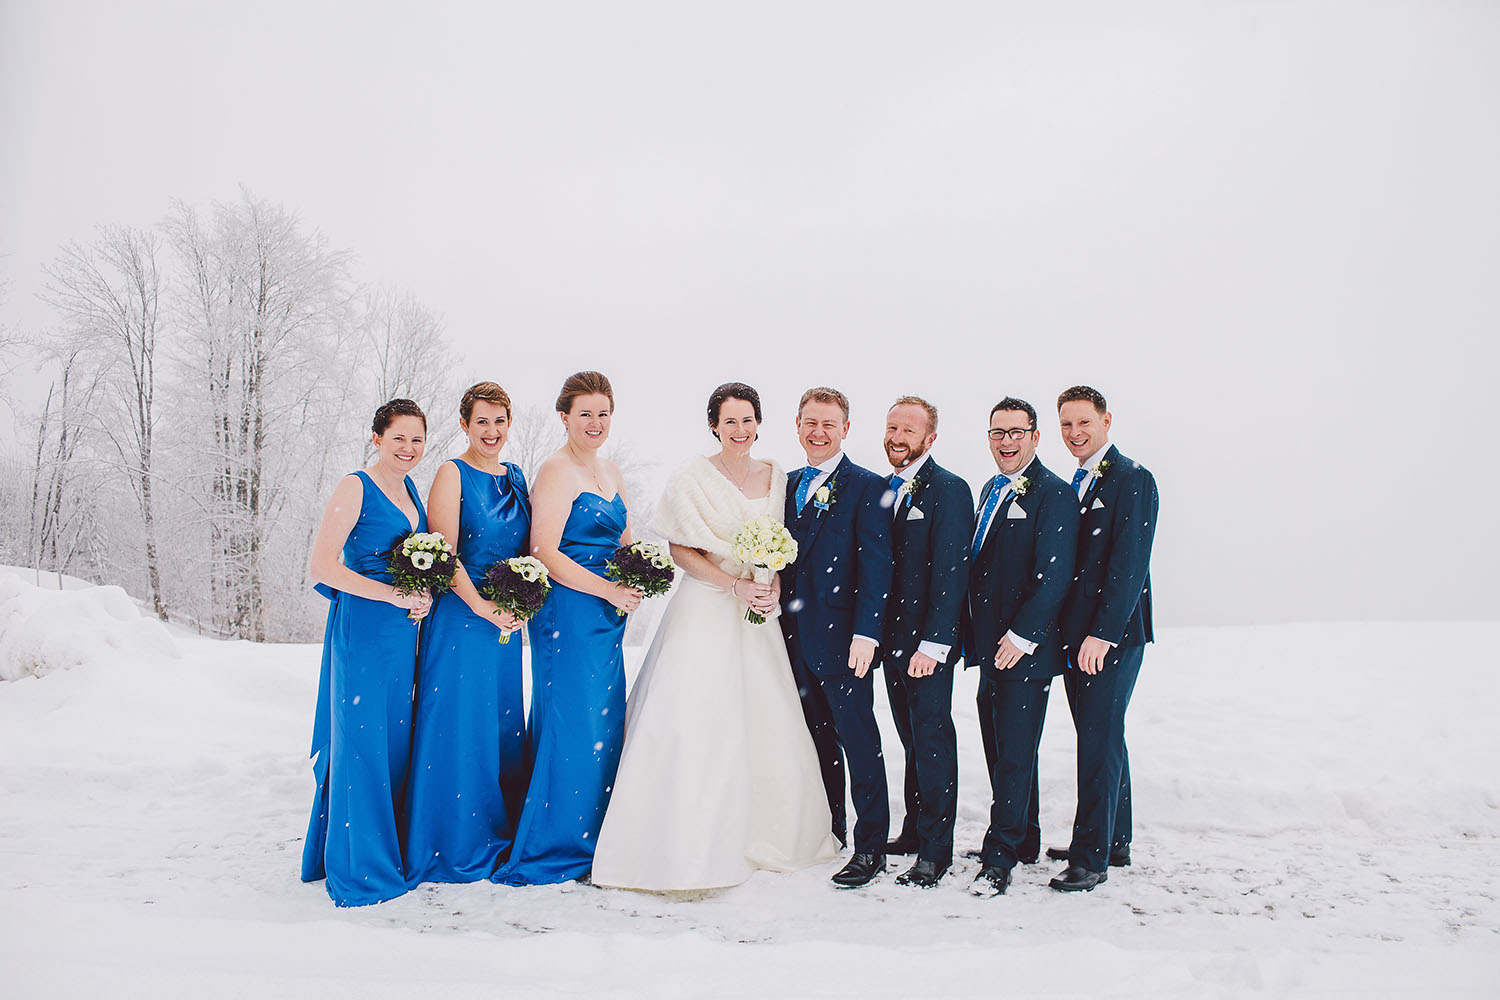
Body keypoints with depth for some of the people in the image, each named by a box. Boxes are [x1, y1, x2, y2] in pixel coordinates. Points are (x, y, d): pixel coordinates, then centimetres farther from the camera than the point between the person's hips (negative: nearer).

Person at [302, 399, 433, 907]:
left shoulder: (409, 488, 14)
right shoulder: (355, 487, -9)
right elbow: (321, 566, -15)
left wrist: (425, 595, 6)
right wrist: (393, 594, -16)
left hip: (403, 630, 8)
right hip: (363, 627, -7)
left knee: (393, 739, 13)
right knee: (361, 740, -2)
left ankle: (387, 852, 27)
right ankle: (359, 870, 10)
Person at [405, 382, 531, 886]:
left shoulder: (515, 476, 13)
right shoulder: (452, 474, -5)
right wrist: (482, 606, -18)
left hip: (507, 619, 6)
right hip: (459, 616, -6)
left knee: (502, 723, 12)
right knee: (457, 725, -1)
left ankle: (498, 836, 25)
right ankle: (453, 845, 13)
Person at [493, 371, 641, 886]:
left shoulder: (611, 471, 16)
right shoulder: (556, 471, -10)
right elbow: (545, 554, -16)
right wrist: (609, 590, -16)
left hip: (607, 617, 8)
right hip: (568, 613, -8)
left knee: (604, 725, 10)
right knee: (571, 724, -4)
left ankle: (589, 841, 23)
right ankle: (552, 849, 10)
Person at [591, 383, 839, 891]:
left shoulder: (774, 475, 10)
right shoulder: (694, 477, -5)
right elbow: (681, 551, -7)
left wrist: (774, 585, -4)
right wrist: (736, 586, -16)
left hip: (756, 615, 5)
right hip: (705, 611, -5)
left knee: (765, 726, 9)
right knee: (696, 726, -7)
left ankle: (760, 835, 26)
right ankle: (688, 848, 3)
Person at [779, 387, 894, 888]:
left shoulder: (867, 487, -7)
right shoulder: (789, 484, 13)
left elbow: (876, 565, -13)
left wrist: (866, 634, -19)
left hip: (841, 639, -6)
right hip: (796, 637, 7)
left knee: (859, 742, 1)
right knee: (819, 738, 17)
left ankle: (870, 847, 12)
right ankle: (829, 831, 32)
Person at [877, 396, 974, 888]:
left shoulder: (949, 490, -10)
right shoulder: (882, 489, 12)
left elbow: (951, 572, -16)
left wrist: (932, 643, -20)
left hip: (927, 643, -7)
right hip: (892, 640, 7)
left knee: (932, 741, 0)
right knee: (913, 741, 16)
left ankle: (935, 851, 10)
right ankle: (914, 830, 28)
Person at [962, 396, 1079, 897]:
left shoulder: (1054, 493, -11)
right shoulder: (991, 490, 14)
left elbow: (1055, 575, -17)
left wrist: (1021, 635, -19)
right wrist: (974, 634, 14)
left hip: (1026, 649, -8)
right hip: (990, 648, 8)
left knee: (1014, 755, -1)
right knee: (1000, 751, 17)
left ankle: (1000, 858, 10)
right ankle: (1019, 836, 33)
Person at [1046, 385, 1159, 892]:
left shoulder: (1132, 480, -10)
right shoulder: (1073, 485, 15)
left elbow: (1130, 564, -18)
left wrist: (1102, 633, -22)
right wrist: (1066, 631, 9)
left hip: (1112, 637, -8)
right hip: (1076, 636, 8)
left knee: (1099, 740, -5)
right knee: (1102, 737, 16)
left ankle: (1091, 855, 4)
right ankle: (1114, 841, 28)